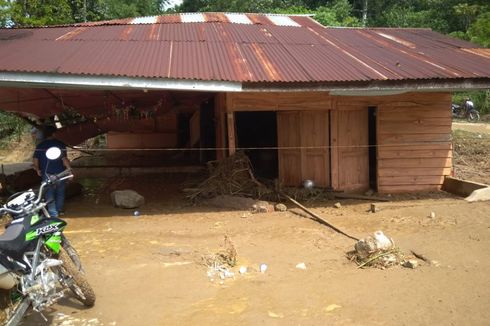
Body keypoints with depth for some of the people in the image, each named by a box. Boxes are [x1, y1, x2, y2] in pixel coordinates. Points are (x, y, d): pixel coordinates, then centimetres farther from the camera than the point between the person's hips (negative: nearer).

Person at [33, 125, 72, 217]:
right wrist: (69, 169, -7)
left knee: (49, 193, 7)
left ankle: (53, 213, 9)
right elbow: (64, 159, -15)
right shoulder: (60, 144, -8)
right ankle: (60, 210, 25)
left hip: (46, 174, 1)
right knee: (60, 192, 16)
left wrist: (37, 170, 13)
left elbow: (35, 159, -1)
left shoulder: (40, 146, 0)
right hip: (59, 173, -1)